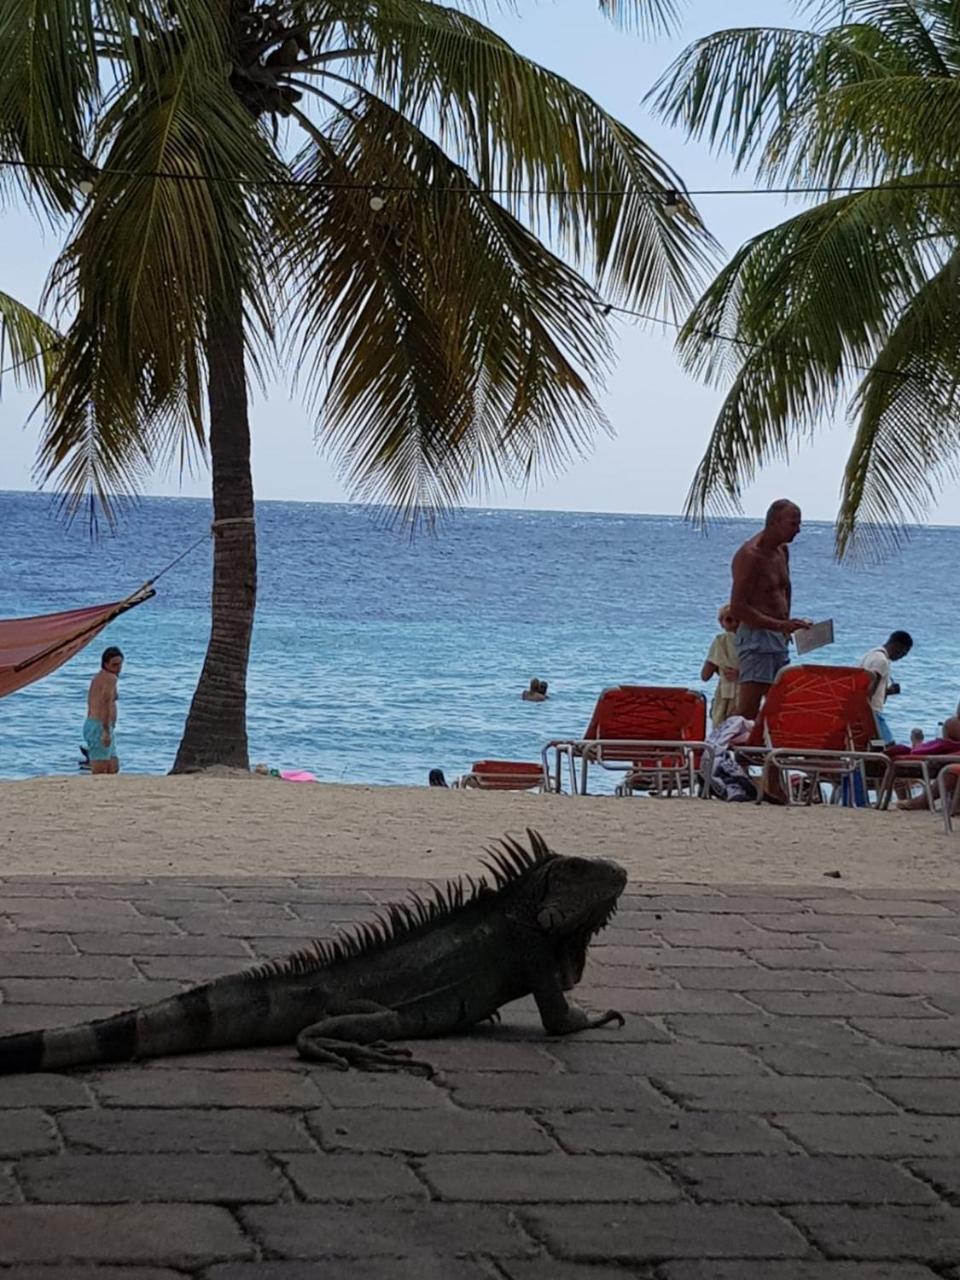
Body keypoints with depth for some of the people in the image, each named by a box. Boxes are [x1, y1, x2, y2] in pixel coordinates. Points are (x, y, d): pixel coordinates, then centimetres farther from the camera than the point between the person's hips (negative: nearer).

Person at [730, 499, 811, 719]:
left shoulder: (782, 551, 14)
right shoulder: (750, 555, -15)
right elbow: (737, 608, -21)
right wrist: (780, 625, -26)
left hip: (778, 639, 10)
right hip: (756, 638, -10)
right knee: (747, 712, -15)